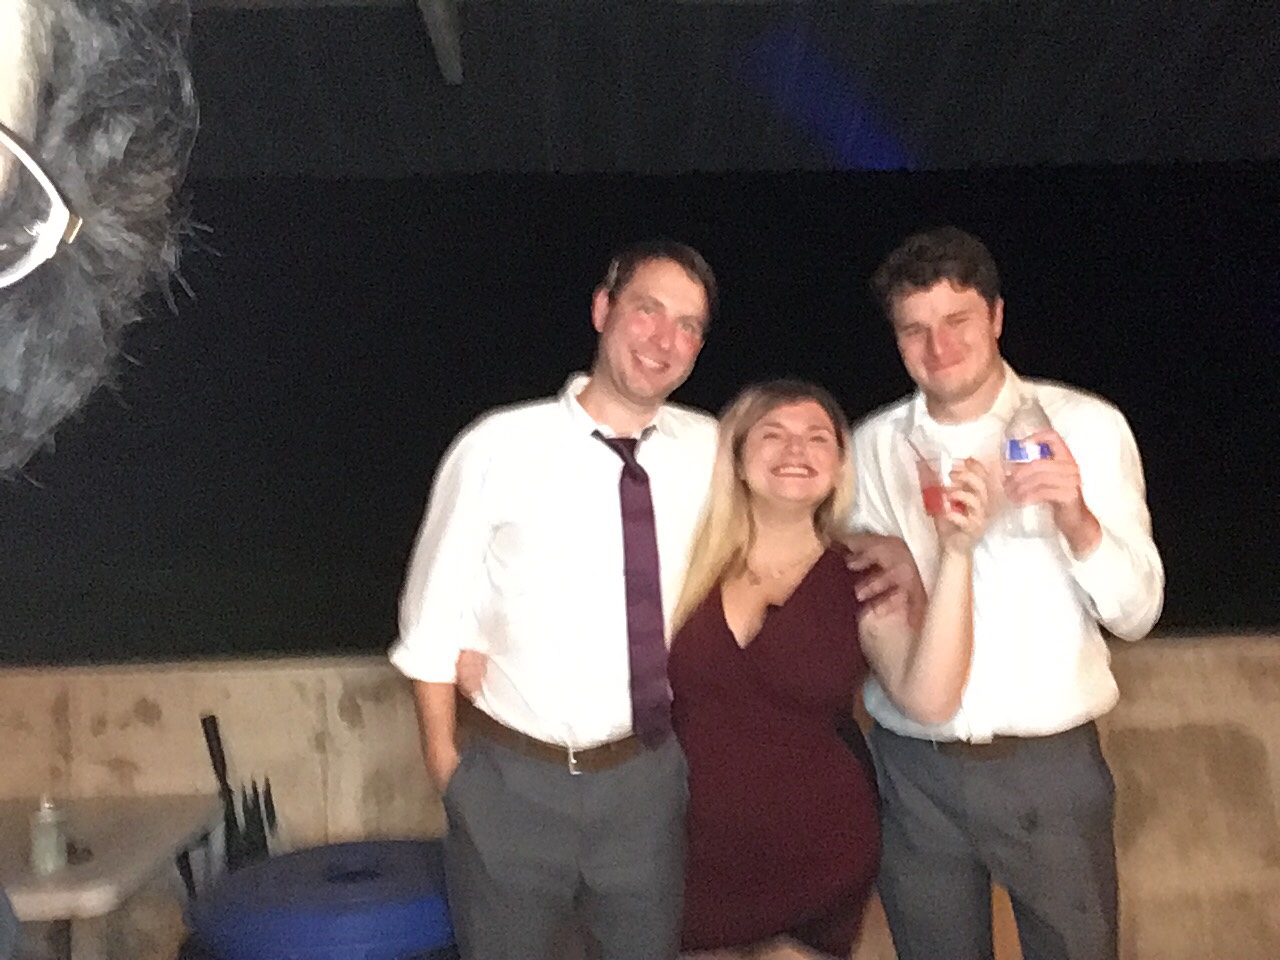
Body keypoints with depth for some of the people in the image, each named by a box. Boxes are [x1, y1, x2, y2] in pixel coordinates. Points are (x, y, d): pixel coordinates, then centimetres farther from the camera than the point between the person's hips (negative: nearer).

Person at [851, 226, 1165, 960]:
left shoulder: (1084, 427, -4)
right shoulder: (873, 446, 2)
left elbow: (1136, 613, -7)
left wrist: (1077, 520, -24)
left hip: (1049, 762, -1)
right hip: (914, 767, 2)